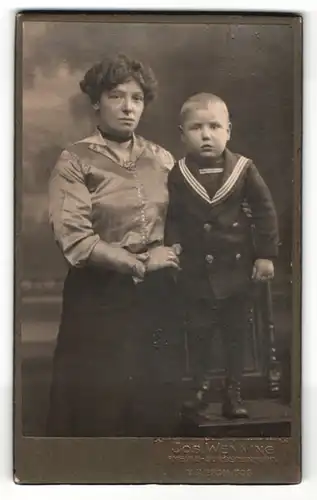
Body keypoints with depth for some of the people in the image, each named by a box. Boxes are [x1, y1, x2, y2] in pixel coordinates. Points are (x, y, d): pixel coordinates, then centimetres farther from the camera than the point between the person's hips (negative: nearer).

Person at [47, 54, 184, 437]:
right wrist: (140, 263, -10)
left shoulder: (162, 159, 9)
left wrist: (173, 258, 4)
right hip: (99, 298, -4)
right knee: (98, 411, 9)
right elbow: (76, 242, -15)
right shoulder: (74, 162, -6)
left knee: (157, 407, 13)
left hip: (156, 296, 4)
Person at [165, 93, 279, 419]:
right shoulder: (177, 175, -6)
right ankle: (199, 388, 30)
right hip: (195, 271, 0)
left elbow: (264, 212, -3)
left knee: (235, 334, 12)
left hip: (237, 268, 0)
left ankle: (233, 393, 26)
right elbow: (172, 217, 1)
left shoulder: (244, 169, -8)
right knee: (198, 333, 12)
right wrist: (173, 244, -14)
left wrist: (266, 254, -5)